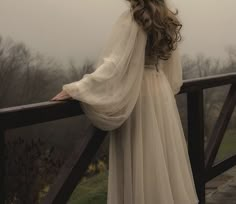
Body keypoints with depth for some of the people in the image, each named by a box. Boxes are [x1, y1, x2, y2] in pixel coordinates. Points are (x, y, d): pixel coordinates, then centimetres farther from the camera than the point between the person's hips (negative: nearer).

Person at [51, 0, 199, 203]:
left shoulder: (131, 19, -14)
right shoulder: (166, 19, 9)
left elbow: (114, 65, -21)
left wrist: (74, 89, -19)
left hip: (137, 95, -8)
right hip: (162, 92, 8)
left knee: (140, 163, 0)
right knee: (164, 157, 15)